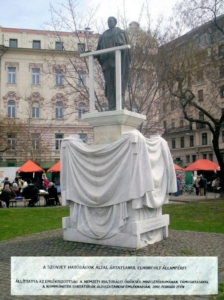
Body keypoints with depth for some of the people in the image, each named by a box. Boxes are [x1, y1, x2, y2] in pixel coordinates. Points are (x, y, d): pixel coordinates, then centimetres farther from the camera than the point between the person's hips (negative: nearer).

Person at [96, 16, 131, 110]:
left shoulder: (120, 32, 12)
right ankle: (112, 107, -5)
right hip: (107, 62, 5)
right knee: (109, 85, -3)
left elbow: (123, 46, -2)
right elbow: (99, 48, 18)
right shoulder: (104, 35, 25)